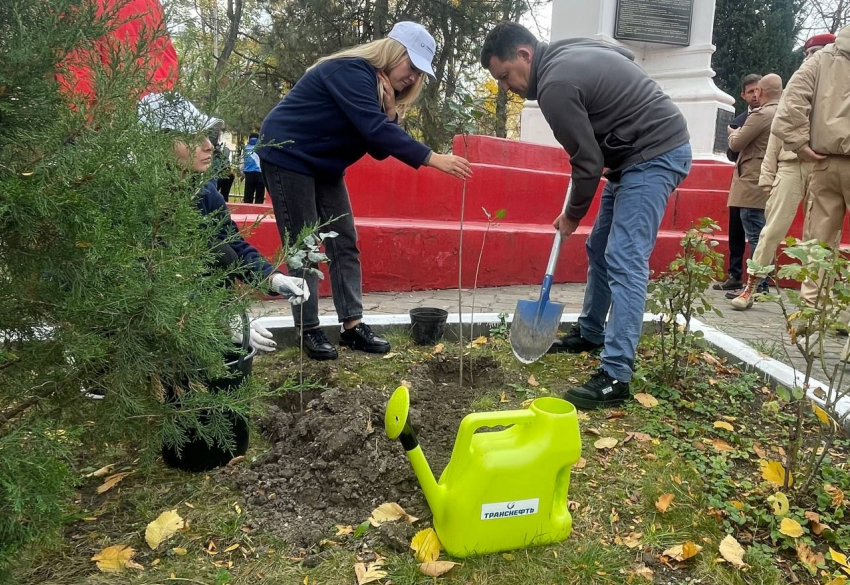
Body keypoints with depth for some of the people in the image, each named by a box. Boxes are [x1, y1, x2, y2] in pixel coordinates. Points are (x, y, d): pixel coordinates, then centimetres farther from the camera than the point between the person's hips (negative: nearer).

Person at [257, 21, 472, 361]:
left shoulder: (379, 88, 6)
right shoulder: (350, 71, -22)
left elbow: (379, 146, 2)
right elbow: (375, 130, -35)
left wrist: (389, 108, -15)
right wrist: (432, 159, -38)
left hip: (324, 167, 9)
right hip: (287, 158, -9)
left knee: (345, 244, 2)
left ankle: (352, 326, 5)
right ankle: (309, 331, 1)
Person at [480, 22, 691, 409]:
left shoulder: (554, 85, -20)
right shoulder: (567, 54, 9)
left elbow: (588, 164, -18)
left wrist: (572, 216, 0)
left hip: (656, 154, -10)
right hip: (642, 152, 10)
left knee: (624, 261, -16)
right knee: (600, 249, 16)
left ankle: (615, 378, -15)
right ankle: (590, 333, 32)